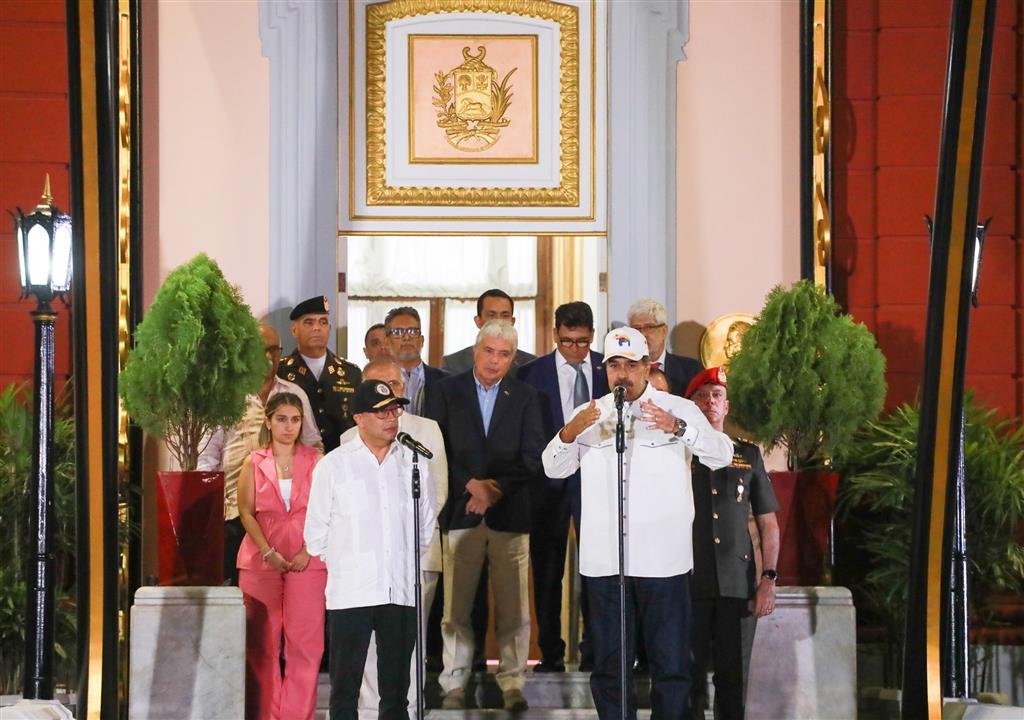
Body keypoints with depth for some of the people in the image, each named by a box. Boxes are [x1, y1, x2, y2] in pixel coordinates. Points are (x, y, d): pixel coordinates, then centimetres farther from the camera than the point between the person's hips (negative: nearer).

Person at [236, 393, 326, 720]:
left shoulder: (315, 460, 6)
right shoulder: (254, 463, 10)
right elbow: (246, 511, 3)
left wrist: (307, 552, -10)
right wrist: (268, 553, -9)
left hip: (307, 561, -1)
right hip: (261, 560, 1)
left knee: (305, 643, -5)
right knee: (261, 644, 1)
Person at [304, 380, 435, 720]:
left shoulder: (415, 462, 6)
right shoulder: (333, 465, 0)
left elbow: (426, 526, 16)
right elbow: (316, 532, 6)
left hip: (402, 590, 2)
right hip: (350, 591, -2)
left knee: (396, 691, 7)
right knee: (345, 691, -1)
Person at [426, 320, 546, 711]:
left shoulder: (525, 397, 10)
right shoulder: (447, 392, 7)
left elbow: (532, 458, 4)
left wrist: (498, 487, -9)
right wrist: (471, 485, -9)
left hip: (510, 513, 1)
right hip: (460, 513, 0)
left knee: (513, 607, -2)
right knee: (456, 606, 0)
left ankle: (513, 684, 5)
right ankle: (454, 684, 7)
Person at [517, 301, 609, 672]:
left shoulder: (610, 369, 5)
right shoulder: (532, 373, 2)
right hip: (549, 480, 0)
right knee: (547, 571, 3)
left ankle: (594, 649, 4)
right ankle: (551, 653, 10)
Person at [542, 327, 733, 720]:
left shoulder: (679, 409, 4)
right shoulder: (591, 414, 14)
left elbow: (722, 455, -8)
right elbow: (554, 468, 7)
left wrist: (679, 428, -25)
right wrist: (571, 432, -14)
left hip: (662, 558, -3)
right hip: (604, 559, 3)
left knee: (671, 663, -2)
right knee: (609, 663, 8)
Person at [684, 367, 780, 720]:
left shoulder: (748, 455, 12)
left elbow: (768, 523, 11)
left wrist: (768, 578, 4)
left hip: (738, 584, 2)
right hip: (688, 584, -2)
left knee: (734, 679, 3)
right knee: (690, 678, -1)